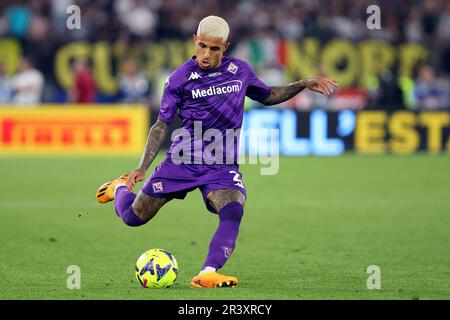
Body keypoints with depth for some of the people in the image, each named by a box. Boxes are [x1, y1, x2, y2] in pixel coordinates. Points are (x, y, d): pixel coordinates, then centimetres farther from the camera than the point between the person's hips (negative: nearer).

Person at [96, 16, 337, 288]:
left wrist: (304, 85, 12)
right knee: (133, 217, 4)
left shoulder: (240, 70, 4)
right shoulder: (180, 78, -6)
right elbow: (162, 125, 0)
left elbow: (267, 96, 24)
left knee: (233, 211, -29)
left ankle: (207, 274, -36)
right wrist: (142, 168, -9)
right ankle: (121, 188, 39)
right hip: (182, 160, -1)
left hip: (223, 166, 1)